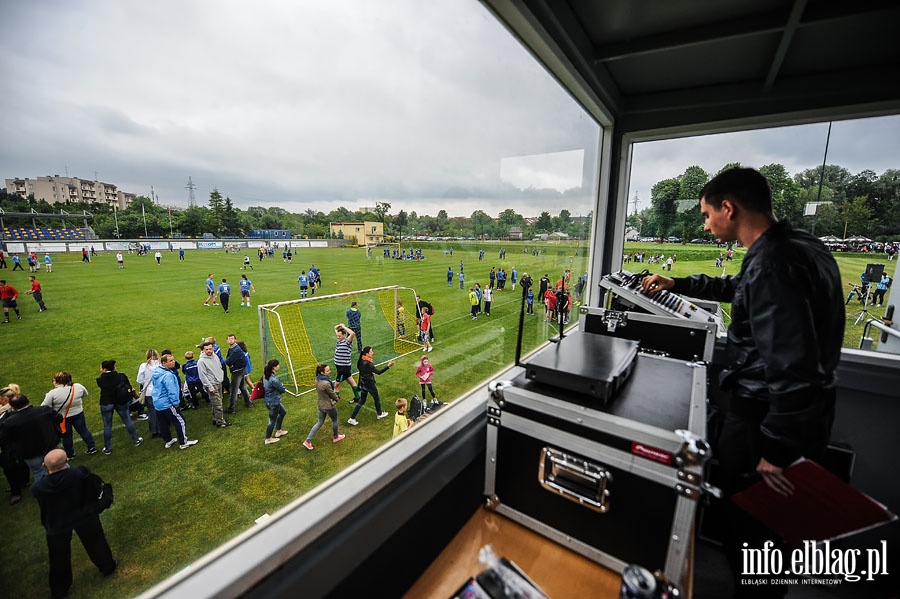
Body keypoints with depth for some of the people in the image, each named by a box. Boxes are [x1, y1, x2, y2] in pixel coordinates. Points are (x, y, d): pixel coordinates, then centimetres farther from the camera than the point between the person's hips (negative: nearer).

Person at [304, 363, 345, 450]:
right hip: (329, 406, -7)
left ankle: (308, 441, 24)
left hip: (320, 405, 7)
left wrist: (335, 395, 1)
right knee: (334, 420, 21)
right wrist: (337, 398, 3)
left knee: (320, 422, 23)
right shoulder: (326, 383, -35)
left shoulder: (317, 379, -9)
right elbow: (332, 394, -19)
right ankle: (335, 437, 42)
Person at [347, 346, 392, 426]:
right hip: (369, 385, -7)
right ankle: (380, 414, 38)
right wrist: (388, 366, -34)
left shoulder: (361, 361, -3)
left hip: (363, 384, 8)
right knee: (377, 399, 17)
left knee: (362, 401, 16)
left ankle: (352, 419, 14)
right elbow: (378, 372, -30)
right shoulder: (368, 363, -28)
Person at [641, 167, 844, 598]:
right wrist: (679, 284, 26)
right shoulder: (800, 244, 4)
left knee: (745, 518, 12)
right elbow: (739, 288, 23)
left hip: (766, 415, -10)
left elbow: (793, 369, -30)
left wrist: (775, 450, -22)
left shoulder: (772, 265, -28)